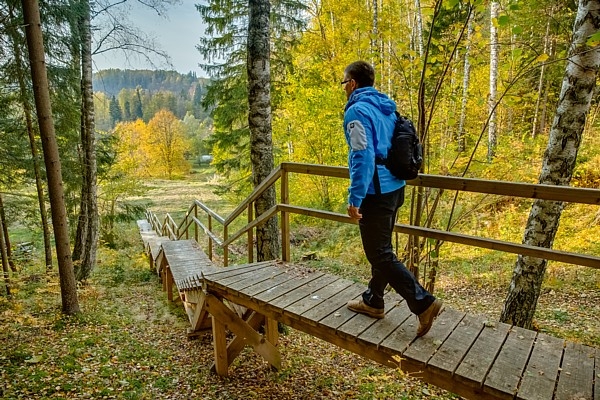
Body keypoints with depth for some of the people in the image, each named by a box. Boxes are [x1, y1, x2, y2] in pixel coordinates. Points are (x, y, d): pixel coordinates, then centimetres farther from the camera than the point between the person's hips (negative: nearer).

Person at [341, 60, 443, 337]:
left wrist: (354, 197, -21)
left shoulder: (357, 111, -13)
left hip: (375, 194, -9)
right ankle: (373, 301, 32)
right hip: (394, 188, 9)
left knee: (380, 255, 0)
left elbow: (363, 156, -23)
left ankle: (424, 303, 0)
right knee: (381, 250, 17)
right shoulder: (387, 108, 14)